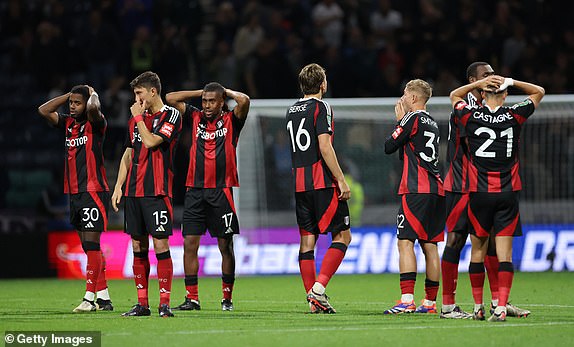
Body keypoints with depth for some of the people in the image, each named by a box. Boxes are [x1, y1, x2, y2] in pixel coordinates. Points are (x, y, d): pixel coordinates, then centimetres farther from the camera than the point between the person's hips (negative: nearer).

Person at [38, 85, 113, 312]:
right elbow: (44, 111, 9)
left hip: (93, 191, -8)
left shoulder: (95, 123, -7)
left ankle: (90, 297, -13)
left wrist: (93, 94, -7)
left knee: (91, 243, -11)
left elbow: (93, 108, -28)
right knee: (89, 246, 8)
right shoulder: (68, 123, 13)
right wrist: (69, 95, 8)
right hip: (74, 192, 8)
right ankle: (103, 297, 12)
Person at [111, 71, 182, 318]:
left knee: (160, 244, -9)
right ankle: (142, 303, 11)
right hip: (134, 192, 7)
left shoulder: (171, 116, -4)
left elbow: (151, 141, -17)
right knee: (138, 246, 7)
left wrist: (139, 117, -4)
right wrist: (119, 185, 13)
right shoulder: (135, 119, 17)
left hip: (157, 191, -7)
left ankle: (164, 303, -7)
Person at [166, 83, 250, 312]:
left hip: (221, 191, -3)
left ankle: (227, 298, 9)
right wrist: (201, 92, 9)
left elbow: (244, 101, -16)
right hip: (195, 189, 3)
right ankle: (192, 298, 0)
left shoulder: (231, 120, 2)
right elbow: (170, 99, 10)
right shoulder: (196, 118, 12)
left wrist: (226, 92, 2)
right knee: (190, 243, -3)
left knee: (225, 246, 2)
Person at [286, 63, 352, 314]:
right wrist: (341, 180, -14)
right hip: (323, 182, -7)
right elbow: (325, 147, -16)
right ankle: (319, 287, -14)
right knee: (342, 236, 0)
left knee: (307, 240, 6)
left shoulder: (291, 111, 16)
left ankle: (314, 301, 4)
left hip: (300, 185, 7)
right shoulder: (321, 108, -8)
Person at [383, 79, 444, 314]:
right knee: (429, 245, 9)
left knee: (405, 242, -11)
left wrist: (399, 121, 12)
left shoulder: (413, 118, -5)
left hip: (416, 190, -8)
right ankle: (430, 302, 11)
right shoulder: (432, 123, 19)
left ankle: (407, 300, -21)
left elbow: (389, 147, -1)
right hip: (436, 189, 8)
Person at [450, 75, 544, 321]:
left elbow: (454, 95, 20)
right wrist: (510, 82, 3)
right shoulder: (514, 116, -4)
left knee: (478, 250, 12)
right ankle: (501, 307, -14)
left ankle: (478, 307, 18)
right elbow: (539, 92, 14)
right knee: (504, 252, -3)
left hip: (479, 193, 0)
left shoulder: (472, 116, -3)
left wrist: (479, 83, 6)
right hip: (508, 193, 0)